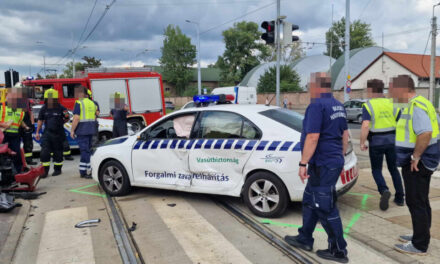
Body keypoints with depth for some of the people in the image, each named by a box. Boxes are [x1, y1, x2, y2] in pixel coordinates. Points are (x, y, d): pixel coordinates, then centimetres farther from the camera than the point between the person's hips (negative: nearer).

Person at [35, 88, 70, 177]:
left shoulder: (61, 108, -7)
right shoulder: (44, 108, 3)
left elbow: (67, 118, 7)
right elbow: (40, 120, 12)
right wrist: (37, 132, 10)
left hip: (58, 134, -3)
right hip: (47, 133, 3)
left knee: (58, 152, 9)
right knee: (44, 152, -3)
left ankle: (57, 169, 23)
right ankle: (45, 170, 6)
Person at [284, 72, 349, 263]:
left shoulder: (317, 105, -17)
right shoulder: (338, 106, 13)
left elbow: (312, 137, -24)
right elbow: (345, 135, 18)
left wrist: (303, 163, -19)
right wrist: (340, 158, 24)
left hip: (322, 165, -10)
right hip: (335, 161, 10)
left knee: (326, 208, 1)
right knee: (310, 201, 20)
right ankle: (304, 239, 31)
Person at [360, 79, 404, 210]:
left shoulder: (368, 105, -9)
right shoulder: (391, 103, 4)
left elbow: (365, 126, -20)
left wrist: (362, 143, -12)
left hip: (376, 142, -4)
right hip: (392, 140, 4)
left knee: (376, 170, 10)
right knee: (393, 169, 18)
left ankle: (384, 190, -15)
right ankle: (399, 198, 23)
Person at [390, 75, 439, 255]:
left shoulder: (416, 107, -21)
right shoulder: (418, 104, 12)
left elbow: (425, 133, -33)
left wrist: (416, 156, -22)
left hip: (416, 164, -11)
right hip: (420, 163, 11)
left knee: (416, 202, -2)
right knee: (421, 201, 20)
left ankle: (419, 245, 9)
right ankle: (421, 236, 34)